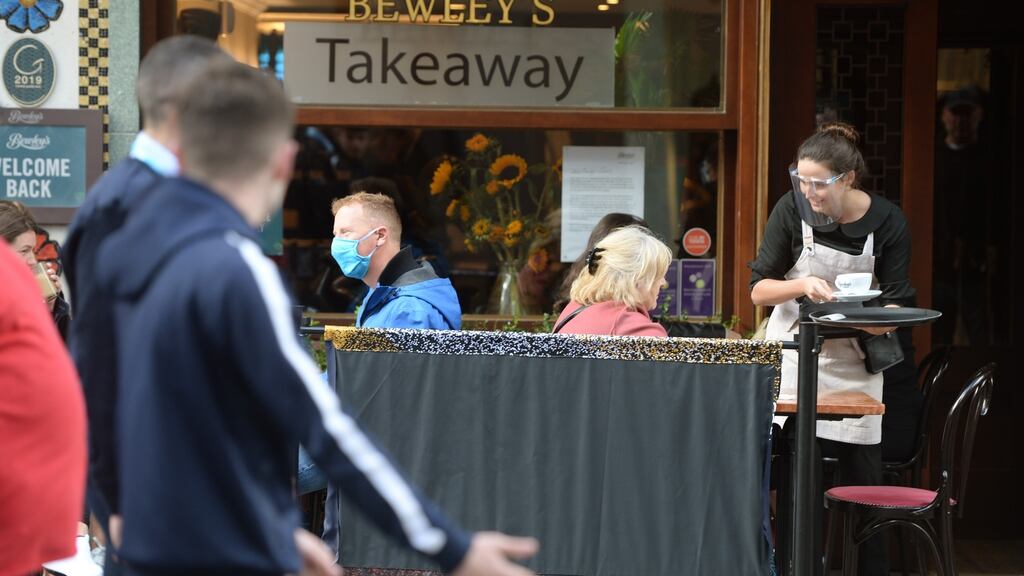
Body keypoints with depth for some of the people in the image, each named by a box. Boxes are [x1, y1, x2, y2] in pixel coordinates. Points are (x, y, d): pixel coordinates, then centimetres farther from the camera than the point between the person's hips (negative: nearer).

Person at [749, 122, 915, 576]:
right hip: (794, 357, 0)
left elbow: (895, 305, -5)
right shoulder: (792, 209, -8)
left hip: (853, 364, 0)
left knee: (863, 483, 2)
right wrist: (803, 286, -23)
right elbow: (759, 290, -4)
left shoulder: (886, 221, -8)